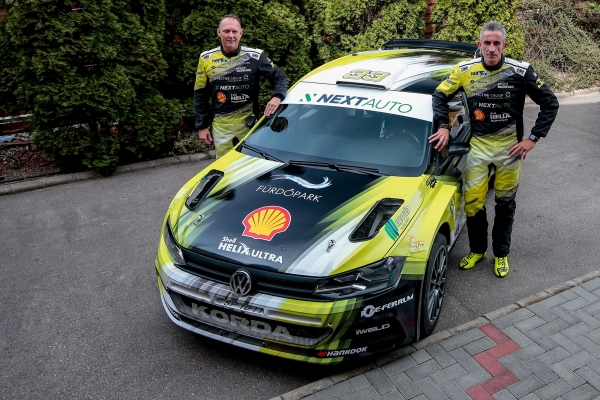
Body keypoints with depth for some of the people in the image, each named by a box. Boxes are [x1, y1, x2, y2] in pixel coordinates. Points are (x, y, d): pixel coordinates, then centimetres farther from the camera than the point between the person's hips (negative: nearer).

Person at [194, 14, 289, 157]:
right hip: (220, 125, 1)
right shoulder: (206, 59, 2)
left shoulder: (255, 56, -3)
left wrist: (277, 97, -23)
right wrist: (202, 126, 4)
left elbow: (280, 77, -1)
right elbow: (200, 95, 8)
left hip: (249, 122, -1)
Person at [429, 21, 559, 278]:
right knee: (472, 203, 2)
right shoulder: (466, 70, -6)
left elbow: (550, 103, -3)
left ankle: (501, 254, 30)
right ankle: (477, 250, 26)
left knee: (505, 204, 11)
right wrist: (443, 126, -3)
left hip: (509, 146, -1)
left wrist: (533, 138, -8)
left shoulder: (520, 72, -10)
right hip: (478, 145, 1)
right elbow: (440, 95, 7)